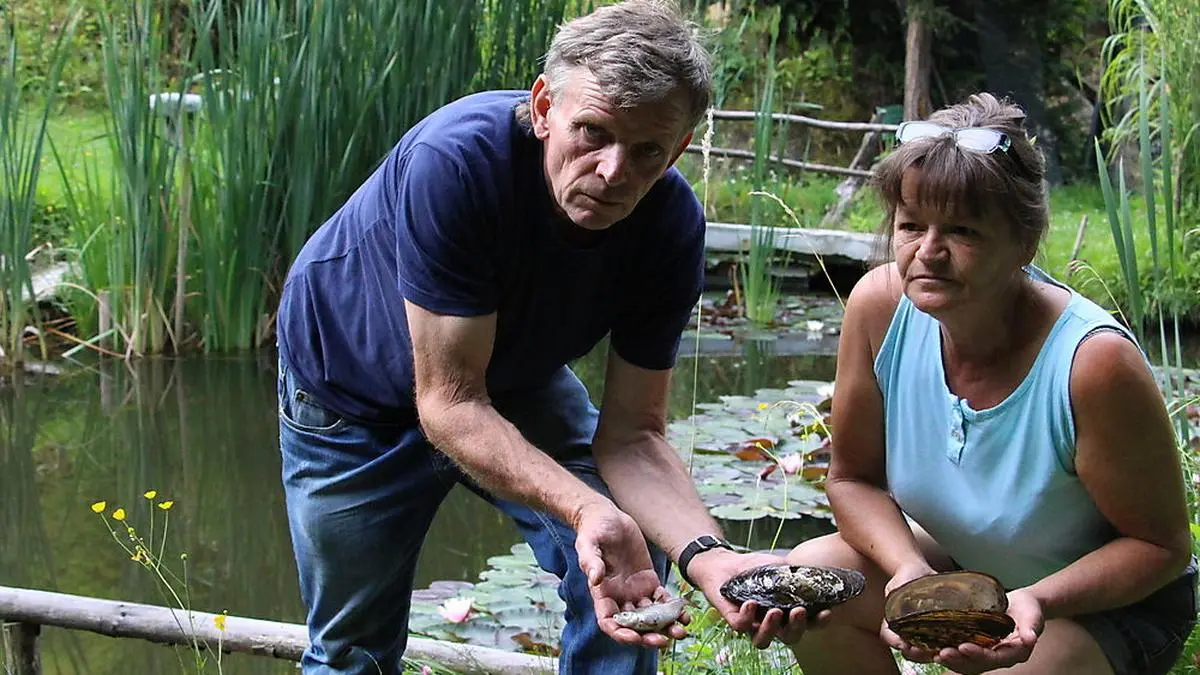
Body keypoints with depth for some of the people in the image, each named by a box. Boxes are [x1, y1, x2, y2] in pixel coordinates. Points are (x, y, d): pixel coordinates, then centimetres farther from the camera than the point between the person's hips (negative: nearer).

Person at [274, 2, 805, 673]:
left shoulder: (672, 223, -26)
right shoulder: (457, 160, -39)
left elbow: (631, 431, -23)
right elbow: (450, 403, -37)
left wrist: (710, 555, -42)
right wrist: (587, 510, -52)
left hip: (513, 376, 4)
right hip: (354, 386, -3)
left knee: (634, 561, -11)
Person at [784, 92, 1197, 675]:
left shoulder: (1095, 360, -32)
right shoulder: (880, 304, -19)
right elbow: (854, 478, -5)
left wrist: (1037, 601, -36)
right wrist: (907, 569, -25)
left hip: (1115, 604, -5)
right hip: (963, 565, 5)